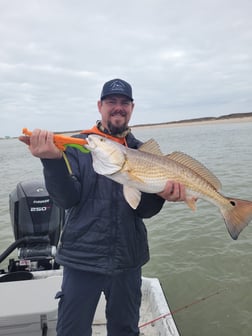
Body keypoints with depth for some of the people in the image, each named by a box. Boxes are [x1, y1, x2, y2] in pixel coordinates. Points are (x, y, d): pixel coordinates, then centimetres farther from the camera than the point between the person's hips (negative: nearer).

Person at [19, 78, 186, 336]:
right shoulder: (79, 146, -3)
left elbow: (144, 210, -2)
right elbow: (67, 199, -14)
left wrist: (160, 194, -23)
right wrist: (53, 160, -29)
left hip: (128, 260, 3)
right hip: (82, 258, -2)